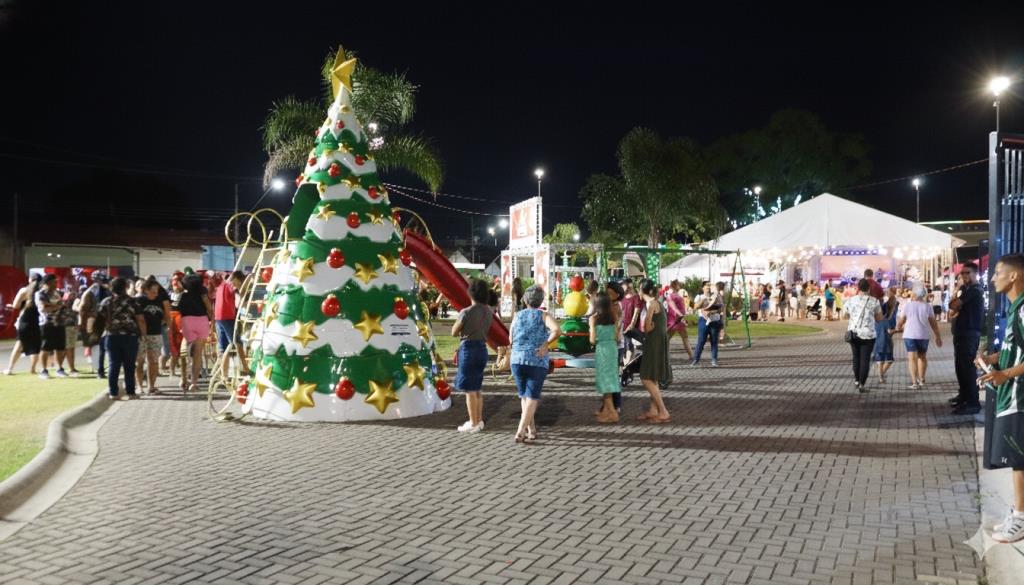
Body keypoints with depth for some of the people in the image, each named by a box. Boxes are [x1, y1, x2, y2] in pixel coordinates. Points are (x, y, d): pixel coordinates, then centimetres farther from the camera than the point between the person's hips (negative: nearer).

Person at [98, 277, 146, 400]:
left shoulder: (106, 302, 3)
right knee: (129, 365, 4)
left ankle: (113, 392, 5)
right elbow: (140, 320, -9)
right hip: (130, 337, -2)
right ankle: (130, 392, 6)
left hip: (111, 336, 3)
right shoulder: (131, 302, -5)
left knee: (114, 365, 6)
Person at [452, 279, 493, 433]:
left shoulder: (466, 312, -16)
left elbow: (454, 332, -6)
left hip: (468, 349, -7)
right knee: (476, 389, 19)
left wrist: (458, 318, 11)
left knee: (469, 389, 1)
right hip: (482, 348, 7)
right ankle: (479, 421, 24)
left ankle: (473, 424, 5)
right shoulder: (489, 312, 2)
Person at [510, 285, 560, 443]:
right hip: (538, 362, -3)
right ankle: (520, 432, -11)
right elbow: (556, 330, -18)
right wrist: (546, 344, -8)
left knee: (524, 396, 17)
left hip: (517, 360, 3)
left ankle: (531, 430, 20)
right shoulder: (544, 316, 1)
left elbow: (511, 339, 14)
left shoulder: (518, 316, 10)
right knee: (532, 398, 0)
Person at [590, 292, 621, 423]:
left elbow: (592, 340, -9)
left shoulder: (594, 318, -9)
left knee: (604, 379, -1)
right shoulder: (614, 317, 1)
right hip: (613, 348, 5)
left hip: (601, 350, -5)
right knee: (610, 378, 15)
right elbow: (618, 338, 2)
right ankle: (605, 409, 26)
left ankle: (612, 412, -6)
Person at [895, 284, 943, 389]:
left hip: (909, 335, -2)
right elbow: (933, 323, -1)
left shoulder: (907, 305, -4)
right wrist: (938, 336, 9)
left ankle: (914, 382, -15)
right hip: (923, 335, 2)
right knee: (922, 356, 20)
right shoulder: (927, 306, -2)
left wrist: (898, 327, 25)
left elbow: (901, 320, 3)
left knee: (912, 357, -5)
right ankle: (921, 379, 29)